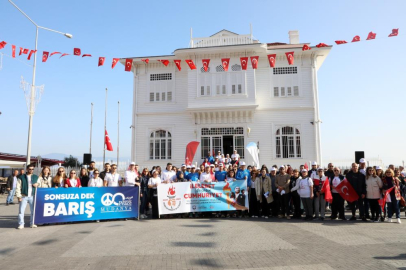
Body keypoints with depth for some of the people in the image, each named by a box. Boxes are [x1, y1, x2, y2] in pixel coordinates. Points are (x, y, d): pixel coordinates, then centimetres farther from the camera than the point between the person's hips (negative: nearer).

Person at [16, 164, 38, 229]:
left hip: (32, 196, 2)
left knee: (33, 211, 6)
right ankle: (21, 224, 8)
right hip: (24, 196, -2)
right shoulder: (22, 177, 1)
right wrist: (19, 196, -7)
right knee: (21, 211, -3)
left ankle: (32, 223, 17)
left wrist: (37, 185, -4)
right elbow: (18, 187, -1)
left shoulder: (36, 177, 10)